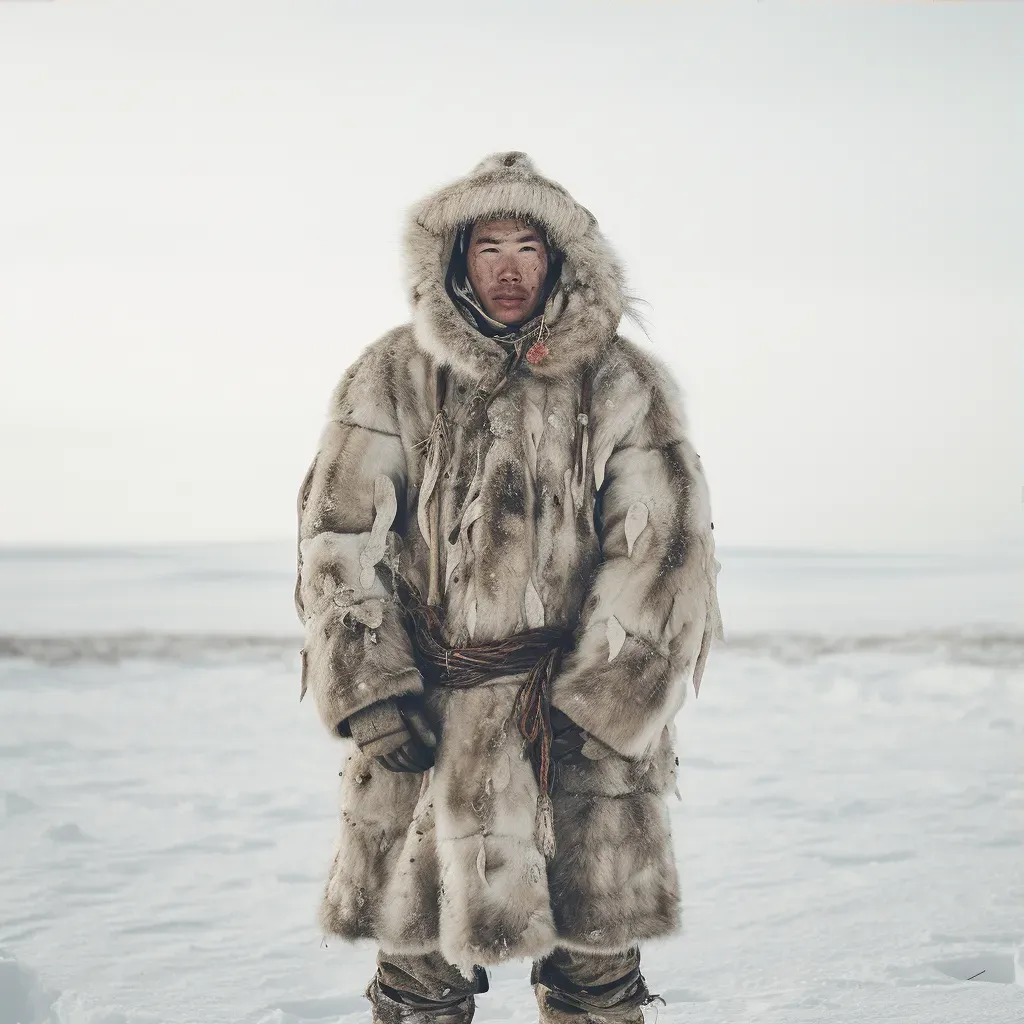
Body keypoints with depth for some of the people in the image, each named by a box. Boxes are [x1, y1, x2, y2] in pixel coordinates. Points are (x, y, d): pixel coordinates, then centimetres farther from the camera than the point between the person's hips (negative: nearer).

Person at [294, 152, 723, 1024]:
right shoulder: (393, 378, 5)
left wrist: (592, 705, -8)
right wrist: (373, 692, -8)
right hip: (423, 722, 1)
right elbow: (340, 536, 2)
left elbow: (664, 550, -1)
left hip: (587, 725, 0)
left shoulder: (622, 385, 3)